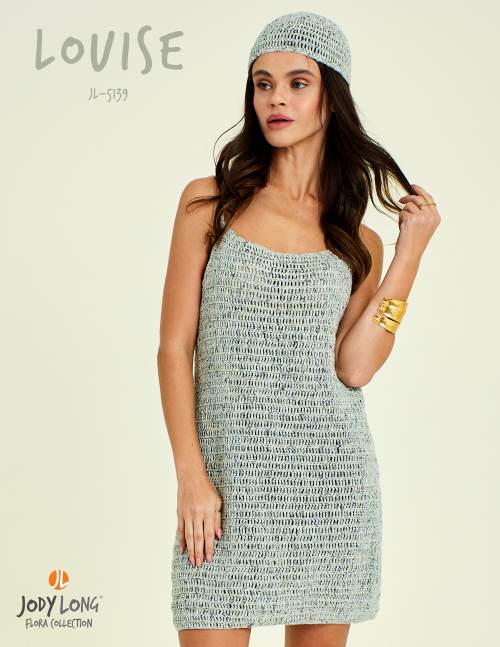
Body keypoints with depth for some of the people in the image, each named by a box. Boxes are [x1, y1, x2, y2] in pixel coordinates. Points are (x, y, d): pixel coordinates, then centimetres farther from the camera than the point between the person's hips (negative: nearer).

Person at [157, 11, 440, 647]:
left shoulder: (359, 242, 7)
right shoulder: (208, 202, 3)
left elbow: (354, 367, -7)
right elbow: (175, 347, 0)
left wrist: (410, 251, -5)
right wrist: (190, 475, -8)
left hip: (330, 476, 2)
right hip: (227, 481, -2)